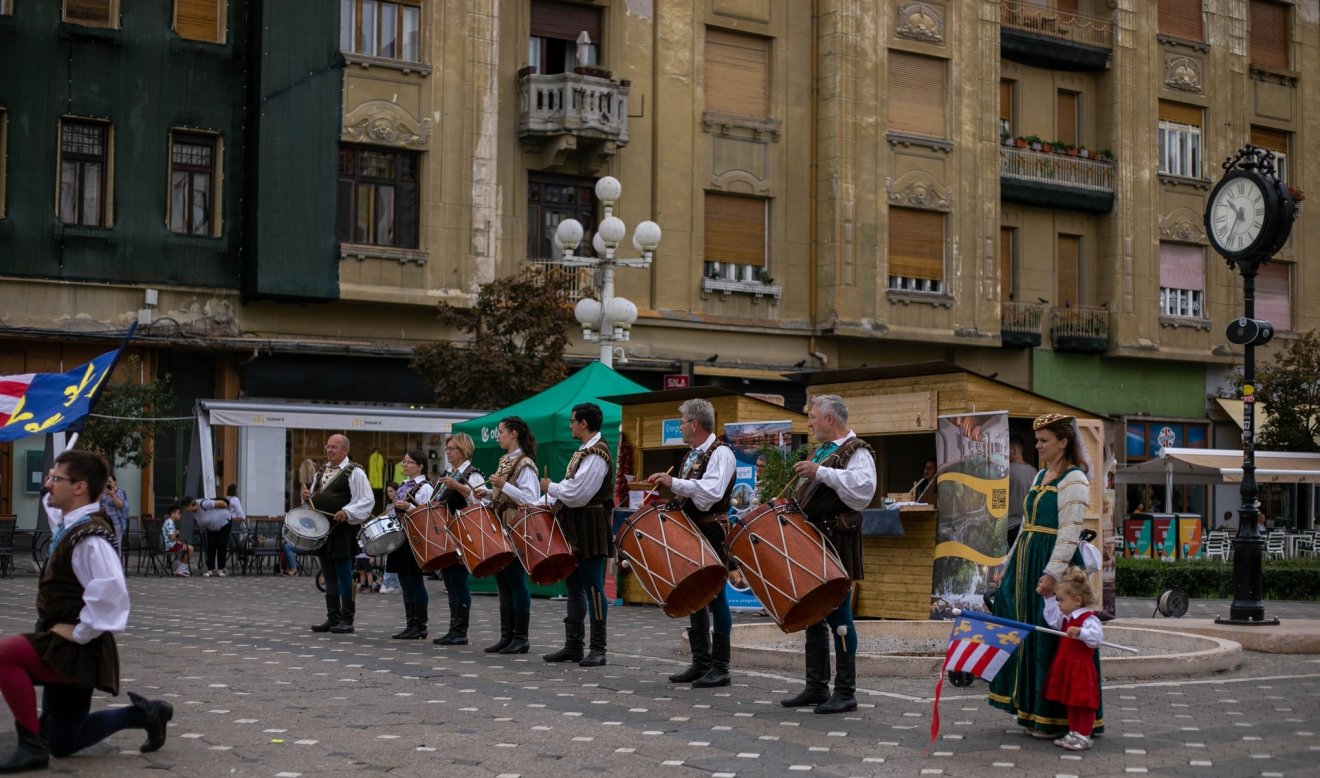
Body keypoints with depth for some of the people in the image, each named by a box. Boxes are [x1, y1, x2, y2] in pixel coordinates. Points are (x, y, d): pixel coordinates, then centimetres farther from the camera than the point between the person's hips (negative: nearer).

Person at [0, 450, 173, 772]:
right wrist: (50, 491, 14)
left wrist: (80, 633, -26)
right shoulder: (70, 526, 8)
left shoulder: (90, 536, -21)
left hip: (77, 649, -10)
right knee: (63, 743, 18)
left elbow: (110, 591, -34)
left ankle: (31, 745, -23)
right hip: (67, 650, 10)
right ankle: (143, 714, 26)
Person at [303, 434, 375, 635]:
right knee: (329, 577, 11)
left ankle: (347, 620, 3)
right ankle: (332, 618, 18)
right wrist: (307, 496, 4)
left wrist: (347, 512, -23)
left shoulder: (354, 472, -7)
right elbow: (316, 497, 26)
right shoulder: (321, 471, 15)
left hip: (343, 531, -7)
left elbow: (368, 500, -12)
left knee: (344, 576, -2)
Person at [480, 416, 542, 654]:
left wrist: (503, 486, -23)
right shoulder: (505, 461, 14)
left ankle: (521, 638, 2)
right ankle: (506, 636, 15)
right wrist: (490, 493, 8)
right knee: (503, 582, 10)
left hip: (517, 531, -9)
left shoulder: (524, 464, -13)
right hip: (501, 528, 9)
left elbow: (530, 500, -20)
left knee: (516, 581, -4)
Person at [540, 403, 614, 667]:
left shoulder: (596, 454, -16)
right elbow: (569, 487, 19)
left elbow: (577, 494, -22)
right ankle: (573, 645, 18)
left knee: (592, 586, -6)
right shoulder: (583, 452, 15)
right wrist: (541, 504, 9)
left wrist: (550, 487, -7)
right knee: (574, 585, 12)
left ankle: (598, 649, -1)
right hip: (575, 526, 10)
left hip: (590, 527, -10)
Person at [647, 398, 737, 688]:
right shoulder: (692, 456, 17)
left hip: (712, 533, -9)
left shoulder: (720, 454, -12)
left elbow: (711, 491, -27)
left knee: (715, 598, -5)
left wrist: (673, 482, -26)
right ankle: (701, 663, 18)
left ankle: (720, 667, -1)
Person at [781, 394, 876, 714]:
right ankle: (816, 687, 20)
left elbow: (864, 488, -28)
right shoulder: (821, 451, 20)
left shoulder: (856, 451, -8)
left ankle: (845, 692, 0)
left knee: (838, 615, -6)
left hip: (836, 543, -9)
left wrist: (820, 473, -28)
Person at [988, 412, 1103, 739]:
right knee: (1026, 636, 11)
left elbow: (1070, 532, -18)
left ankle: (1053, 718, 3)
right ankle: (1030, 708, 21)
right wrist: (1010, 564, 19)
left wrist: (1052, 573, -24)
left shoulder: (1073, 479, -11)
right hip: (1027, 563, 9)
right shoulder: (1041, 476, 16)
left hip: (1052, 564, -9)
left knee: (1051, 641, -5)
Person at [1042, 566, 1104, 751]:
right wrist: (1049, 598, 20)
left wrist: (1080, 632, -46)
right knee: (1071, 702, 16)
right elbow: (1052, 618, 26)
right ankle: (1073, 733, 26)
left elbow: (1097, 637, -31)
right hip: (1067, 667, 9)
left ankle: (1083, 736, 5)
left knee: (1084, 703, -1)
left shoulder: (1089, 619, -19)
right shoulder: (1067, 618, 11)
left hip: (1082, 668, -9)